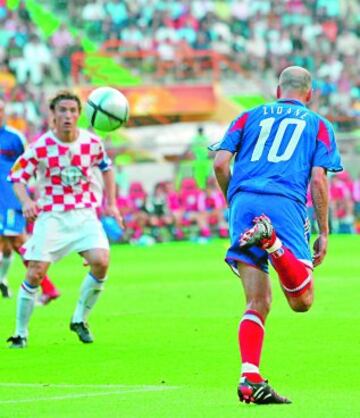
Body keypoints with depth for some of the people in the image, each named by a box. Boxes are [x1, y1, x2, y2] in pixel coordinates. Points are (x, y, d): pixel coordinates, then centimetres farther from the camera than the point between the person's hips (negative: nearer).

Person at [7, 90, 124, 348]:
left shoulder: (92, 142, -3)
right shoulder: (41, 147, -12)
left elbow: (106, 167, 16)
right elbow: (16, 176, -6)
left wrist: (111, 204, 12)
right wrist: (26, 202, -26)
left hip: (84, 214, 2)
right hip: (51, 217, -2)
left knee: (101, 261, -19)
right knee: (36, 273, -10)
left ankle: (80, 320, 3)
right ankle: (21, 333, 7)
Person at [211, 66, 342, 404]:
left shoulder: (250, 117, 24)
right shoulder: (319, 125, 19)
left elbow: (220, 163, 10)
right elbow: (318, 179, 5)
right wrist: (323, 232, 10)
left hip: (244, 202, 3)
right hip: (285, 206, -3)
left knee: (258, 303, 6)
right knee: (302, 301, -6)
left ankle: (250, 379, -9)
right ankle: (271, 239, -32)